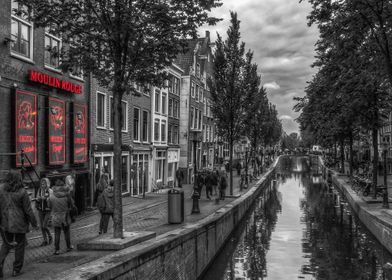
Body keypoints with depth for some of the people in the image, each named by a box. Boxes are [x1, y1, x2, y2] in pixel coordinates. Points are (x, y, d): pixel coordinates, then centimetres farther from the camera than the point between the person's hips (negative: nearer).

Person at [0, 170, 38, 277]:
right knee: (20, 246, 11)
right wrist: (34, 223, -1)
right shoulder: (22, 192, -14)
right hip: (19, 224, -3)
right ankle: (16, 270, 18)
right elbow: (28, 210, -11)